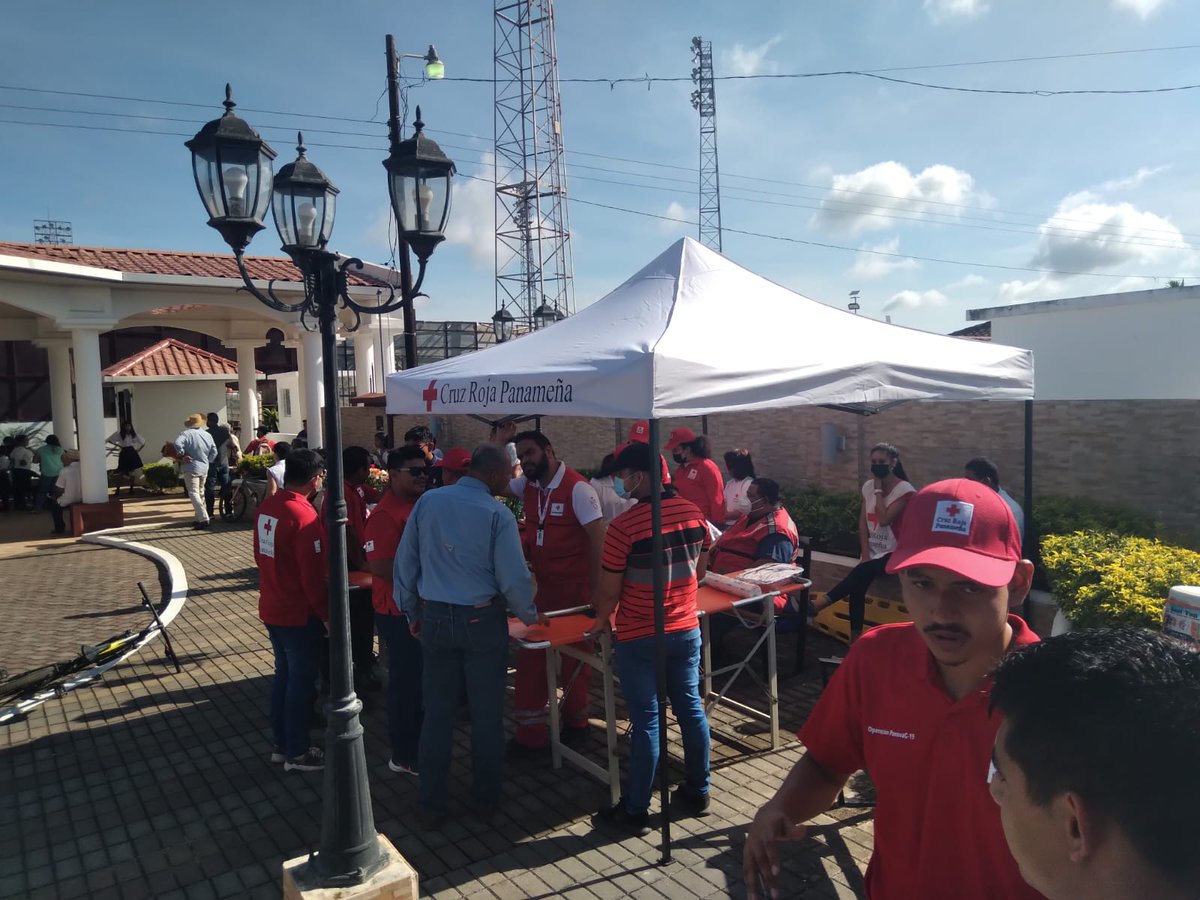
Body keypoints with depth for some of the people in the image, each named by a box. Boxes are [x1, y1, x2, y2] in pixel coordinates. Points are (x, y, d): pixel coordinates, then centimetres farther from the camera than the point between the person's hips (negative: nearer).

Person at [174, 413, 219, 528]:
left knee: (194, 494, -7)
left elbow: (178, 444, -27)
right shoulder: (207, 435, 7)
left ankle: (204, 518, -16)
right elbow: (214, 451, 9)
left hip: (191, 468, -6)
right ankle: (200, 518, 22)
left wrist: (181, 456, -12)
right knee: (200, 493, 18)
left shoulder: (187, 434, -11)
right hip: (204, 468, 6)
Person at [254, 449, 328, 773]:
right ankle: (297, 753, 16)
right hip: (299, 613, -8)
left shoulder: (266, 507, 2)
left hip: (272, 608, 8)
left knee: (283, 674, 19)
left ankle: (281, 744, 30)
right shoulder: (303, 515, -23)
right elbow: (313, 575, -21)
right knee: (301, 679, 5)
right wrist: (326, 614, -11)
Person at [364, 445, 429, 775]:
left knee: (421, 679, 21)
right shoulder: (385, 515, -21)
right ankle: (404, 756, 20)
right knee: (405, 681, 4)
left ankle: (418, 743, 39)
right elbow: (380, 566, -28)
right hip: (399, 611, -9)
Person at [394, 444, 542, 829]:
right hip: (482, 622, -3)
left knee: (437, 714, 12)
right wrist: (530, 615, 7)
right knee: (487, 714, 12)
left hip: (435, 619, 3)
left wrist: (412, 613, 14)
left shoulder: (427, 501, -2)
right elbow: (514, 579, -12)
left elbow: (405, 563, 3)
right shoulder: (497, 515, -14)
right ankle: (486, 799, 26)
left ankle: (431, 807, 21)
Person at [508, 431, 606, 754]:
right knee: (530, 656, 8)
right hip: (542, 587, 6)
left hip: (575, 588, -6)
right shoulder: (528, 486, 4)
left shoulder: (577, 488, -17)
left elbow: (598, 538, -19)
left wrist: (597, 589, -21)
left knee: (574, 658, 11)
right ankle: (531, 730, 21)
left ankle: (575, 720, 33)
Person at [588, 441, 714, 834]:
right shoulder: (694, 514, -2)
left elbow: (609, 590, -14)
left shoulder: (624, 526, -21)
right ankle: (697, 793, 31)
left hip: (639, 639, -5)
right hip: (686, 630, 6)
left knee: (646, 720, 3)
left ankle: (635, 811, 16)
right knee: (691, 709, 16)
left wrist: (602, 620, 5)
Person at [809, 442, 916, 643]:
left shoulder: (904, 490, -11)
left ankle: (819, 604, -30)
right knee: (857, 583, -22)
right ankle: (855, 639, -22)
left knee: (861, 572, -31)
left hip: (893, 554, -5)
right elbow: (862, 522, 6)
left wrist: (879, 490, -14)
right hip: (872, 551, 5)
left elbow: (884, 520, -21)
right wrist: (865, 553, -5)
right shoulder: (868, 486, 8)